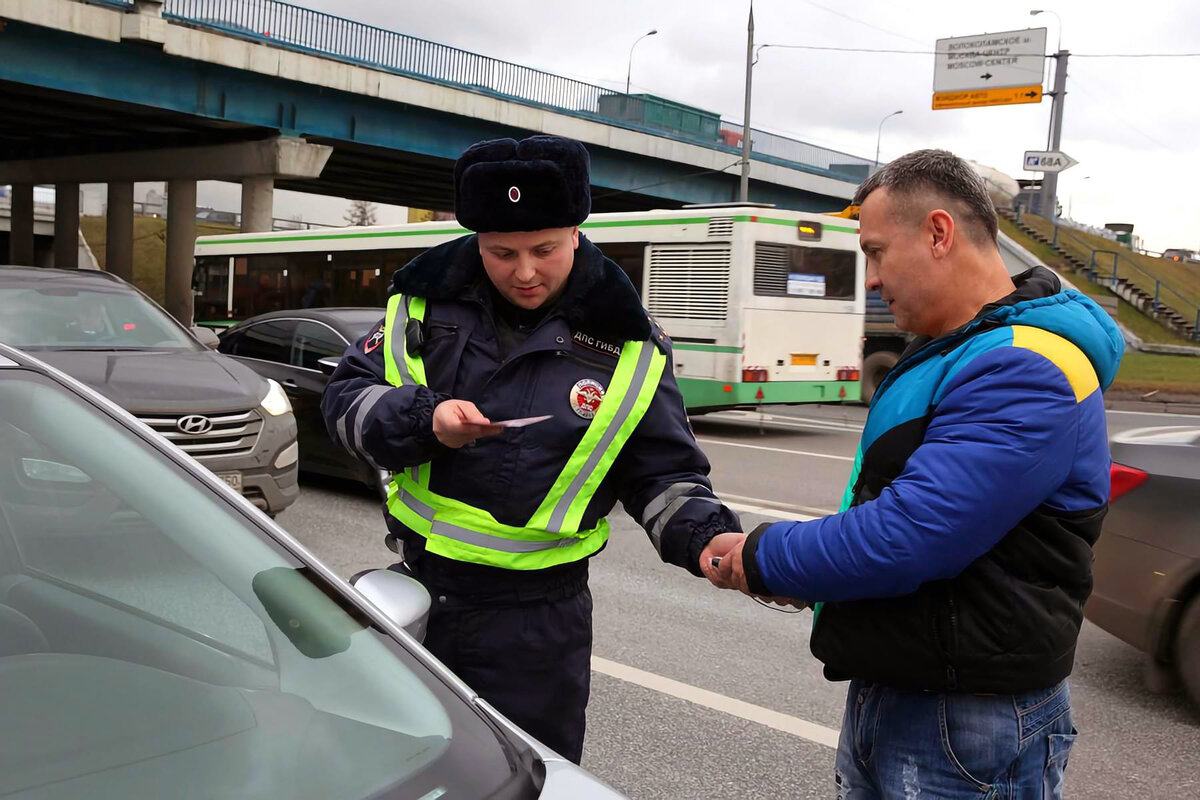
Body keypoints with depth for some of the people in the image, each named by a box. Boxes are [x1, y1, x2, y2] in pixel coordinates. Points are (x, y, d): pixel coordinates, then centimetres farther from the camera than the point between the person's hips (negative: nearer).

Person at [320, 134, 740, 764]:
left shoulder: (625, 346, -7)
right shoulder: (430, 298, -3)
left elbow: (663, 475, -1)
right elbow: (345, 397, 0)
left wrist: (705, 537, -21)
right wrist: (422, 420, -19)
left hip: (534, 619, -2)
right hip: (415, 591, 3)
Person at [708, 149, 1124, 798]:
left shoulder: (1026, 375, -23)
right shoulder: (945, 351, 12)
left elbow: (906, 539, -29)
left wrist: (764, 558, -14)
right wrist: (802, 575, 2)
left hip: (967, 729, -9)